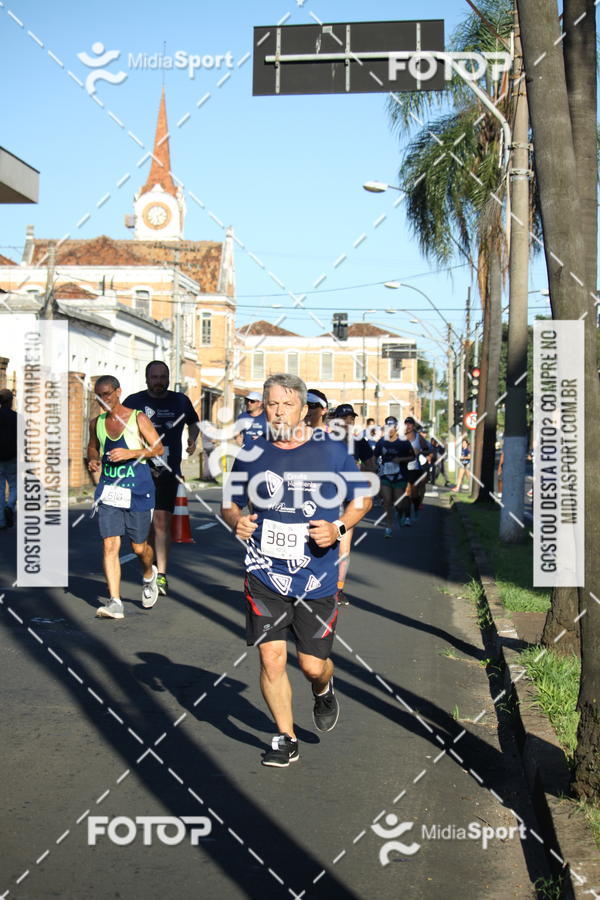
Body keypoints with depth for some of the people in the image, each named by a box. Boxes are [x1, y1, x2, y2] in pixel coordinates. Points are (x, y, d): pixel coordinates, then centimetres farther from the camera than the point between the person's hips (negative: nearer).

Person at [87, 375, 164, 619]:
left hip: (137, 490, -3)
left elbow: (158, 448, -4)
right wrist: (93, 460, 2)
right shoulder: (96, 423, 8)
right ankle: (115, 602, -10)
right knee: (109, 545, -10)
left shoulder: (138, 418, -5)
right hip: (108, 490, 3)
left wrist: (130, 453, -18)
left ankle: (149, 575, 42)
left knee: (139, 547, 7)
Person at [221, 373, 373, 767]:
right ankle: (286, 739, 14)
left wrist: (338, 528, -10)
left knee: (313, 665, 4)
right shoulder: (251, 454, 1)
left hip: (317, 579, -1)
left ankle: (324, 690, 42)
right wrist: (237, 521, -10)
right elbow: (229, 503, 13)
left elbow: (363, 498, 7)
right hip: (265, 576, 1)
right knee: (271, 657, -4)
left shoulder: (332, 451, -3)